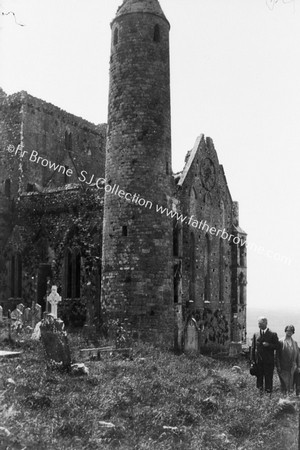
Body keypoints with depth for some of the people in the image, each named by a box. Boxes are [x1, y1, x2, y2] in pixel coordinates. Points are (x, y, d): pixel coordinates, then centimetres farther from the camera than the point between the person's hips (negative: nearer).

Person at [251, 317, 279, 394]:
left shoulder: (273, 334, 1)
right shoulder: (255, 334, 9)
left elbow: (276, 346, -1)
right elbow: (253, 347, 10)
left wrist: (268, 345, -18)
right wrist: (253, 360, 3)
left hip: (269, 361, -2)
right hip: (258, 361, 3)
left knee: (268, 378, 0)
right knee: (259, 378, 7)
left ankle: (268, 392, 8)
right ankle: (259, 392, 14)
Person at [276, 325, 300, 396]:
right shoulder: (281, 342, -4)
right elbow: (277, 355, -3)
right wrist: (278, 366, -8)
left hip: (293, 367, 3)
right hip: (283, 368, -3)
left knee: (291, 383, 5)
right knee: (284, 383, 1)